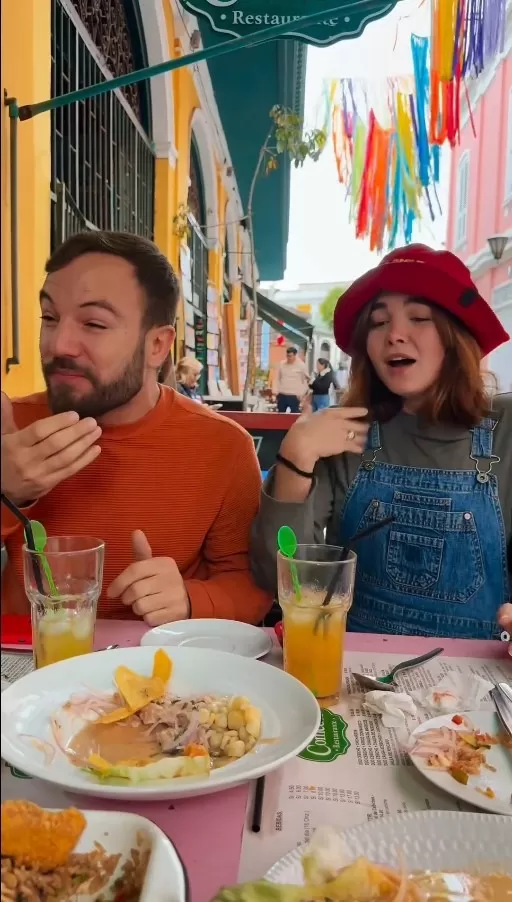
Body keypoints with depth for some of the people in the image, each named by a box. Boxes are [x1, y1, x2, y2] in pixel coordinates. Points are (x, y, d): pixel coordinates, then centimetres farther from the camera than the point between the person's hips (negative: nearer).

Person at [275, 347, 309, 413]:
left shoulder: (301, 365, -4)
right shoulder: (282, 364, 7)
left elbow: (306, 381, -1)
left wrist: (301, 394, -8)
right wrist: (278, 391, 10)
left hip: (294, 396, -4)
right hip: (282, 395, 4)